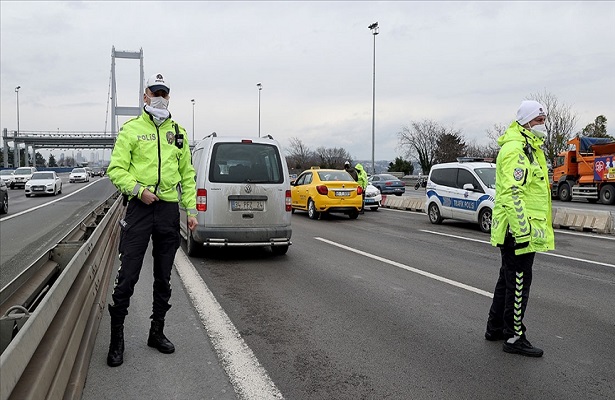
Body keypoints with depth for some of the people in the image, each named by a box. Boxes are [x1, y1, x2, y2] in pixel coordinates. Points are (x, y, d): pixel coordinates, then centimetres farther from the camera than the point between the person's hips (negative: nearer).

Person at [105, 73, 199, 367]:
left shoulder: (178, 132, 14)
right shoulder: (131, 128, 2)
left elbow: (187, 174, 14)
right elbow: (116, 169, -3)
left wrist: (191, 210, 8)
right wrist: (138, 189, -19)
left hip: (169, 210, 4)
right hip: (139, 208, -4)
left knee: (163, 277, 11)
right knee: (127, 275, -4)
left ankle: (157, 332, 24)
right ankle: (117, 337, 9)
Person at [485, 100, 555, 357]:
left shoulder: (530, 148, 19)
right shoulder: (515, 150, -17)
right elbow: (512, 193, -25)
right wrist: (522, 232, -27)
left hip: (521, 228, 11)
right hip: (518, 229, -11)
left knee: (508, 279, 18)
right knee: (518, 283, -3)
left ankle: (495, 327, 30)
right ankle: (514, 338, 6)